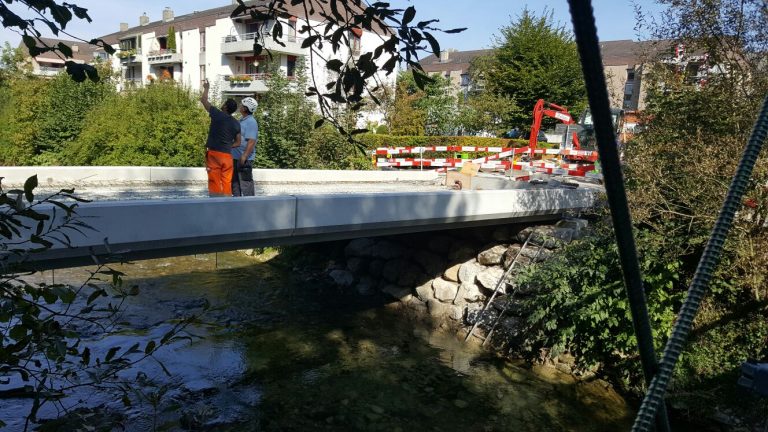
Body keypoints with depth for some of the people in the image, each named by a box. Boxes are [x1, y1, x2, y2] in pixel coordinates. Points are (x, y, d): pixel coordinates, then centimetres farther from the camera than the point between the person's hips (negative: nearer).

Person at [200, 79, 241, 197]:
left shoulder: (218, 115, -5)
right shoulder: (236, 124, 8)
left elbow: (203, 100, 4)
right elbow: (238, 142, 12)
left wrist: (206, 88, 19)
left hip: (214, 153, -4)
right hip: (227, 155, 4)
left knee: (214, 182, -2)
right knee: (227, 183, 6)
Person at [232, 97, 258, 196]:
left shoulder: (251, 122, -15)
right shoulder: (242, 120, 15)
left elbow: (252, 141, -22)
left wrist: (244, 156, -27)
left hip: (245, 159, -10)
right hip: (236, 157, 10)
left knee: (245, 182, -5)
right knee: (235, 182, 15)